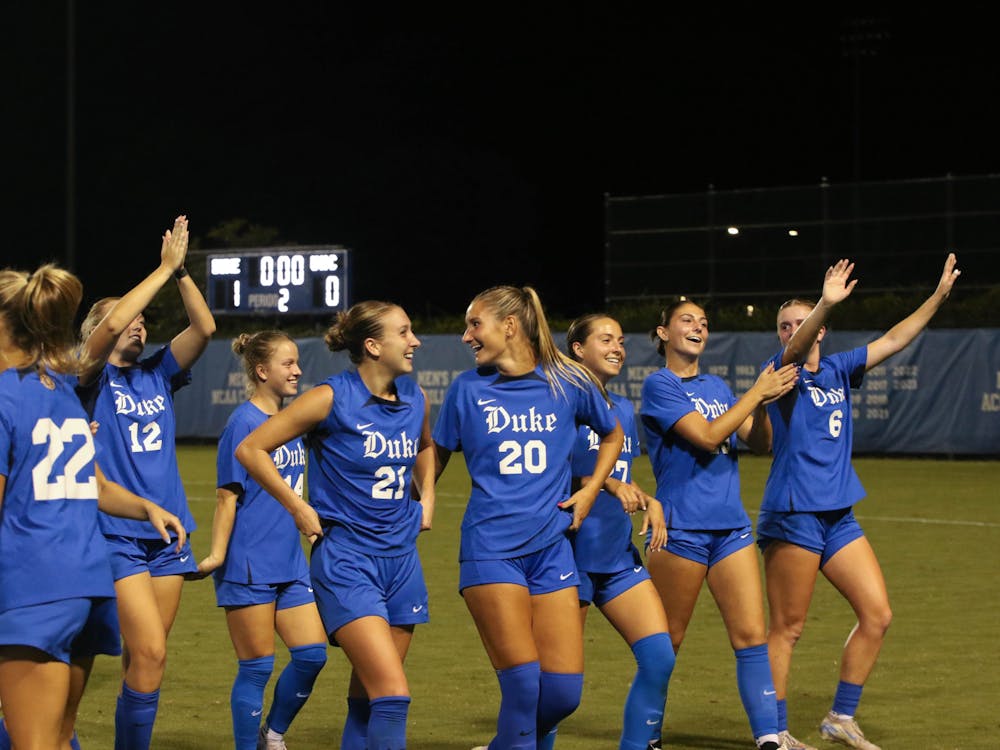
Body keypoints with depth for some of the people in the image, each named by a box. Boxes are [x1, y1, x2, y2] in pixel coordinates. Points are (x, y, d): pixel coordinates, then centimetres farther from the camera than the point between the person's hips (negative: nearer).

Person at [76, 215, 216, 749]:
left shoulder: (157, 375, 12)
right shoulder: (92, 380, -2)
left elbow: (204, 327, 0)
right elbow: (112, 323, -21)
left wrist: (181, 270, -11)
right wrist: (165, 268, -17)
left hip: (166, 534, 6)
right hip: (116, 535, -6)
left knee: (144, 660, 8)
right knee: (149, 655, -14)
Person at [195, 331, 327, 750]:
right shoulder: (244, 423, -11)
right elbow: (228, 495, -13)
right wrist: (217, 555, -17)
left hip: (289, 564, 7)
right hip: (249, 566, -7)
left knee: (312, 653, 4)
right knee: (257, 666, -1)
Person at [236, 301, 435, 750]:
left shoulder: (415, 399, 6)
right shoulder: (333, 398, -12)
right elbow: (250, 449, -6)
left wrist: (426, 498, 17)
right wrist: (299, 509, -8)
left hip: (401, 558, 6)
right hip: (346, 560, -6)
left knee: (367, 697, 10)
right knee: (393, 694, -18)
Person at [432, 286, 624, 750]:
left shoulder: (569, 383, 3)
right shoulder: (467, 389, 2)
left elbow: (611, 436, 21)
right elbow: (434, 458, 11)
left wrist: (590, 490, 8)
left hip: (551, 549, 2)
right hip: (490, 550, -2)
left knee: (563, 691, -3)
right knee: (523, 683, -16)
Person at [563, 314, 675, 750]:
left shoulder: (624, 410, 14)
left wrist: (649, 501, 3)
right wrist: (608, 484, -24)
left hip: (619, 555, 7)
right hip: (572, 554, -7)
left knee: (659, 657, -5)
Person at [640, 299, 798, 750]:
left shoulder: (716, 386, 15)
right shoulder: (659, 386, -6)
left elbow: (760, 444, 10)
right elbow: (707, 436, -17)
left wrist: (762, 404, -8)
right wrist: (756, 394, -15)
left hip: (731, 526, 6)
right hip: (681, 529, -6)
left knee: (752, 636, -3)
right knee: (665, 644, 4)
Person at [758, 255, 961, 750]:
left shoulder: (838, 370, 12)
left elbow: (893, 341, 14)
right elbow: (796, 350, -28)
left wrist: (938, 297, 8)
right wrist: (825, 303, -45)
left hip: (839, 515, 7)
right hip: (793, 515, -7)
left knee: (877, 615, 4)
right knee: (787, 628, -4)